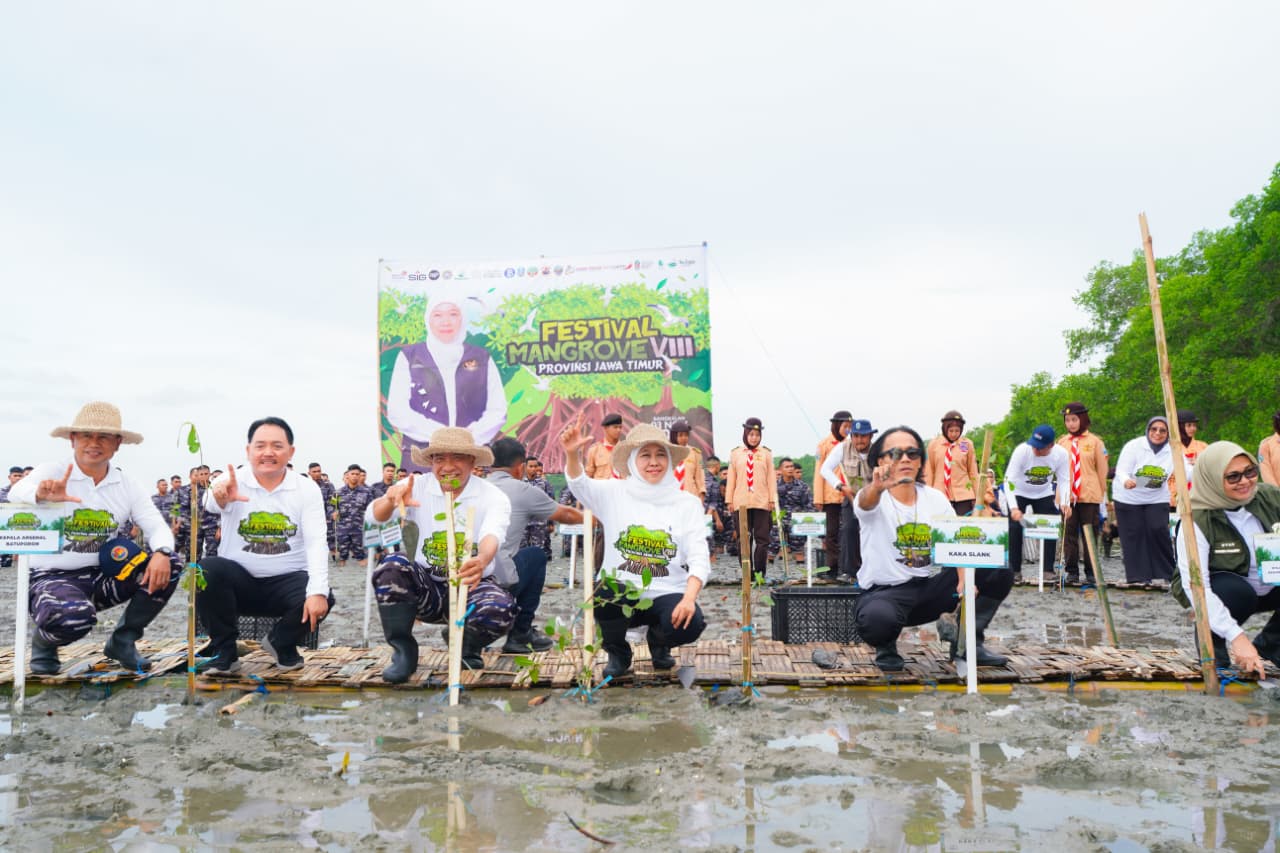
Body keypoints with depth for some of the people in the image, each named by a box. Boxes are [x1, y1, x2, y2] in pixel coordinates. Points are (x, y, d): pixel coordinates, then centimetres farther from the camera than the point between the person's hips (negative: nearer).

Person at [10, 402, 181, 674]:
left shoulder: (127, 484, 2)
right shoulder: (51, 472, -9)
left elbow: (157, 526, -6)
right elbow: (17, 492, -30)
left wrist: (161, 553, -29)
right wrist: (40, 495, -56)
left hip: (102, 576, 5)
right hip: (52, 577, -4)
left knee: (169, 566, -16)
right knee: (76, 617, -37)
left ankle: (123, 641, 2)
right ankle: (43, 643, 3)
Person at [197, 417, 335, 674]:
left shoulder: (307, 488, -4)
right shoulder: (233, 480, -5)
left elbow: (316, 543, -14)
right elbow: (210, 502, -30)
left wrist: (318, 591, -29)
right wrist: (220, 496, -57)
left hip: (287, 581, 0)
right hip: (238, 579, 0)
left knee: (323, 599, -28)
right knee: (207, 570, -29)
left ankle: (281, 642, 8)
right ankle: (223, 650, -5)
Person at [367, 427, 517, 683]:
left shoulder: (493, 497, -10)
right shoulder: (418, 486, -4)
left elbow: (492, 536, -30)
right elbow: (374, 516, -16)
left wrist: (482, 561, -55)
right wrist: (390, 499, -42)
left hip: (472, 586, -1)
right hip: (427, 587, 1)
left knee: (501, 609, -32)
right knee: (391, 566, -27)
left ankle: (467, 648, 5)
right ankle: (403, 652, -8)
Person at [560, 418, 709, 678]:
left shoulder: (687, 502, 3)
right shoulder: (614, 493, 2)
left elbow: (699, 558, -3)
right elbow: (580, 485, -16)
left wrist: (689, 598, -21)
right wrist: (572, 454, -38)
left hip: (667, 595, 1)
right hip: (620, 594, -1)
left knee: (691, 623, -30)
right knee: (603, 595, -34)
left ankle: (658, 642, 12)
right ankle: (617, 652, 3)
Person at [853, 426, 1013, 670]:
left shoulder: (936, 498, 5)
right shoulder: (874, 497, -10)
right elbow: (867, 502, -36)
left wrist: (965, 580, -23)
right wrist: (876, 486, -62)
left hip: (930, 587, 5)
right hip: (884, 592, -4)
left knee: (999, 571, -9)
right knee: (877, 618, -40)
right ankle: (886, 648, -2)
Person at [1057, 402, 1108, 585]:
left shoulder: (1095, 442, 2)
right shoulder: (1061, 443, 7)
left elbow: (1102, 470, 3)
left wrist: (1103, 496, 1)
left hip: (1090, 496, -2)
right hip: (1067, 496, 2)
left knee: (1090, 535, 5)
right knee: (1069, 534, 4)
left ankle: (1091, 572, 12)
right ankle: (1071, 571, 10)